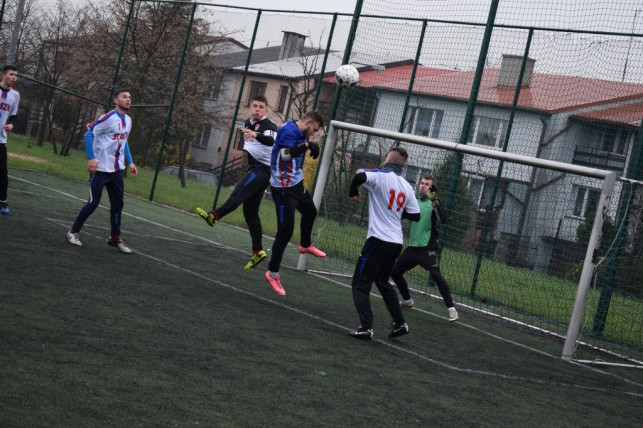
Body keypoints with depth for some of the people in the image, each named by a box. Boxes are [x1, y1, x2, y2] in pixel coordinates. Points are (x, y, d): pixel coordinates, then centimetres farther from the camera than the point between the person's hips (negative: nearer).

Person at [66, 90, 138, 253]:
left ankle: (115, 238, 20)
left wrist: (130, 162, 14)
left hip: (117, 170, 7)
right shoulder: (108, 118, -15)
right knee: (93, 203, -5)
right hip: (100, 168, -7)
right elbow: (89, 134, -16)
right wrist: (91, 158, -23)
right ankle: (73, 232, 10)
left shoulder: (128, 121, 9)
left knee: (118, 204, 9)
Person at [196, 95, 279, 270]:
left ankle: (214, 216, -52)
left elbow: (271, 140, -33)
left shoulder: (269, 126, -10)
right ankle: (257, 251, 9)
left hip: (264, 169, -9)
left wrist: (256, 135, -50)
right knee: (250, 211, 6)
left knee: (239, 192, -31)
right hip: (255, 169, 9)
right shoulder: (247, 124, 16)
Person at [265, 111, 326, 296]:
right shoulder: (289, 130, -21)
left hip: (296, 183, 10)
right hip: (284, 188, -10)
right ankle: (273, 273, -1)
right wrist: (307, 145, -36)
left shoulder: (299, 133, 7)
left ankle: (305, 245, 56)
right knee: (285, 230, -9)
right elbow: (285, 154, -37)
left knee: (310, 211, 30)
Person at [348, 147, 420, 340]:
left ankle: (366, 327, -12)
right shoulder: (407, 187, 9)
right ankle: (400, 323, 22)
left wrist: (353, 193, -9)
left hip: (379, 239, -7)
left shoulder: (382, 176, -8)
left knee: (360, 284, 0)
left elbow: (360, 176, -28)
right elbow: (415, 215, 11)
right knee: (382, 281, 25)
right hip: (397, 242, 7)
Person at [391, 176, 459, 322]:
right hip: (412, 246, 7)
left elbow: (443, 220, -24)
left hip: (428, 248, -7)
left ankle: (451, 309, -16)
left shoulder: (434, 204, -7)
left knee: (436, 276, -20)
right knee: (394, 271, 12)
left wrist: (435, 202, -36)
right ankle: (407, 300, 31)